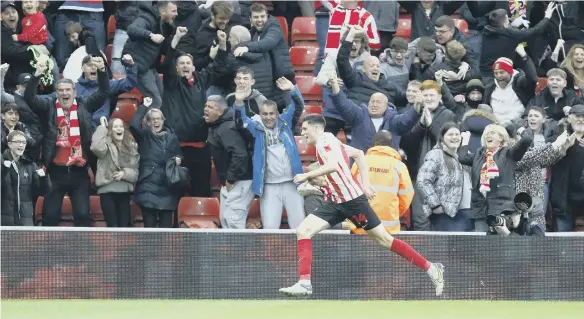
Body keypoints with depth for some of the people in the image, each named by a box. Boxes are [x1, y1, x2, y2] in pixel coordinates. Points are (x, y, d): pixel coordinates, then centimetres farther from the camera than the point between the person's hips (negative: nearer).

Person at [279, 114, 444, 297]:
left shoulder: (325, 140, -10)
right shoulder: (329, 141, 16)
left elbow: (333, 165, -27)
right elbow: (358, 153, 23)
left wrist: (307, 176, -18)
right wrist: (365, 184, 19)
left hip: (352, 199, -10)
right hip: (337, 202, 10)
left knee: (384, 239, -3)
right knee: (303, 231, -3)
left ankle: (431, 269, 5)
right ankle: (305, 283, -9)